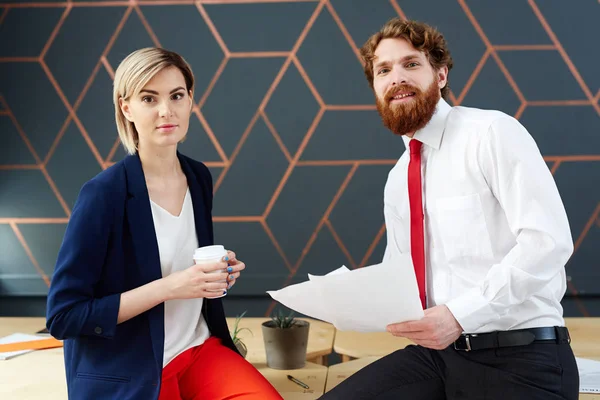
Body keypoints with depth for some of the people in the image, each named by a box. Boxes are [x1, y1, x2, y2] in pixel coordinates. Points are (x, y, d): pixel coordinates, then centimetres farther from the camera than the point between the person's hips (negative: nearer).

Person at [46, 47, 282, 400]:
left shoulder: (199, 177, 2)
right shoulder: (104, 193, -18)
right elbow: (63, 316, -17)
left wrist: (218, 272, -4)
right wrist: (169, 286, -24)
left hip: (201, 350, 5)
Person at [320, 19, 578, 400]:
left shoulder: (491, 133, -9)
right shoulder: (397, 181, 14)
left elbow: (548, 241, -18)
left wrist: (459, 314, -24)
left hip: (520, 357, -5)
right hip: (437, 351, 6)